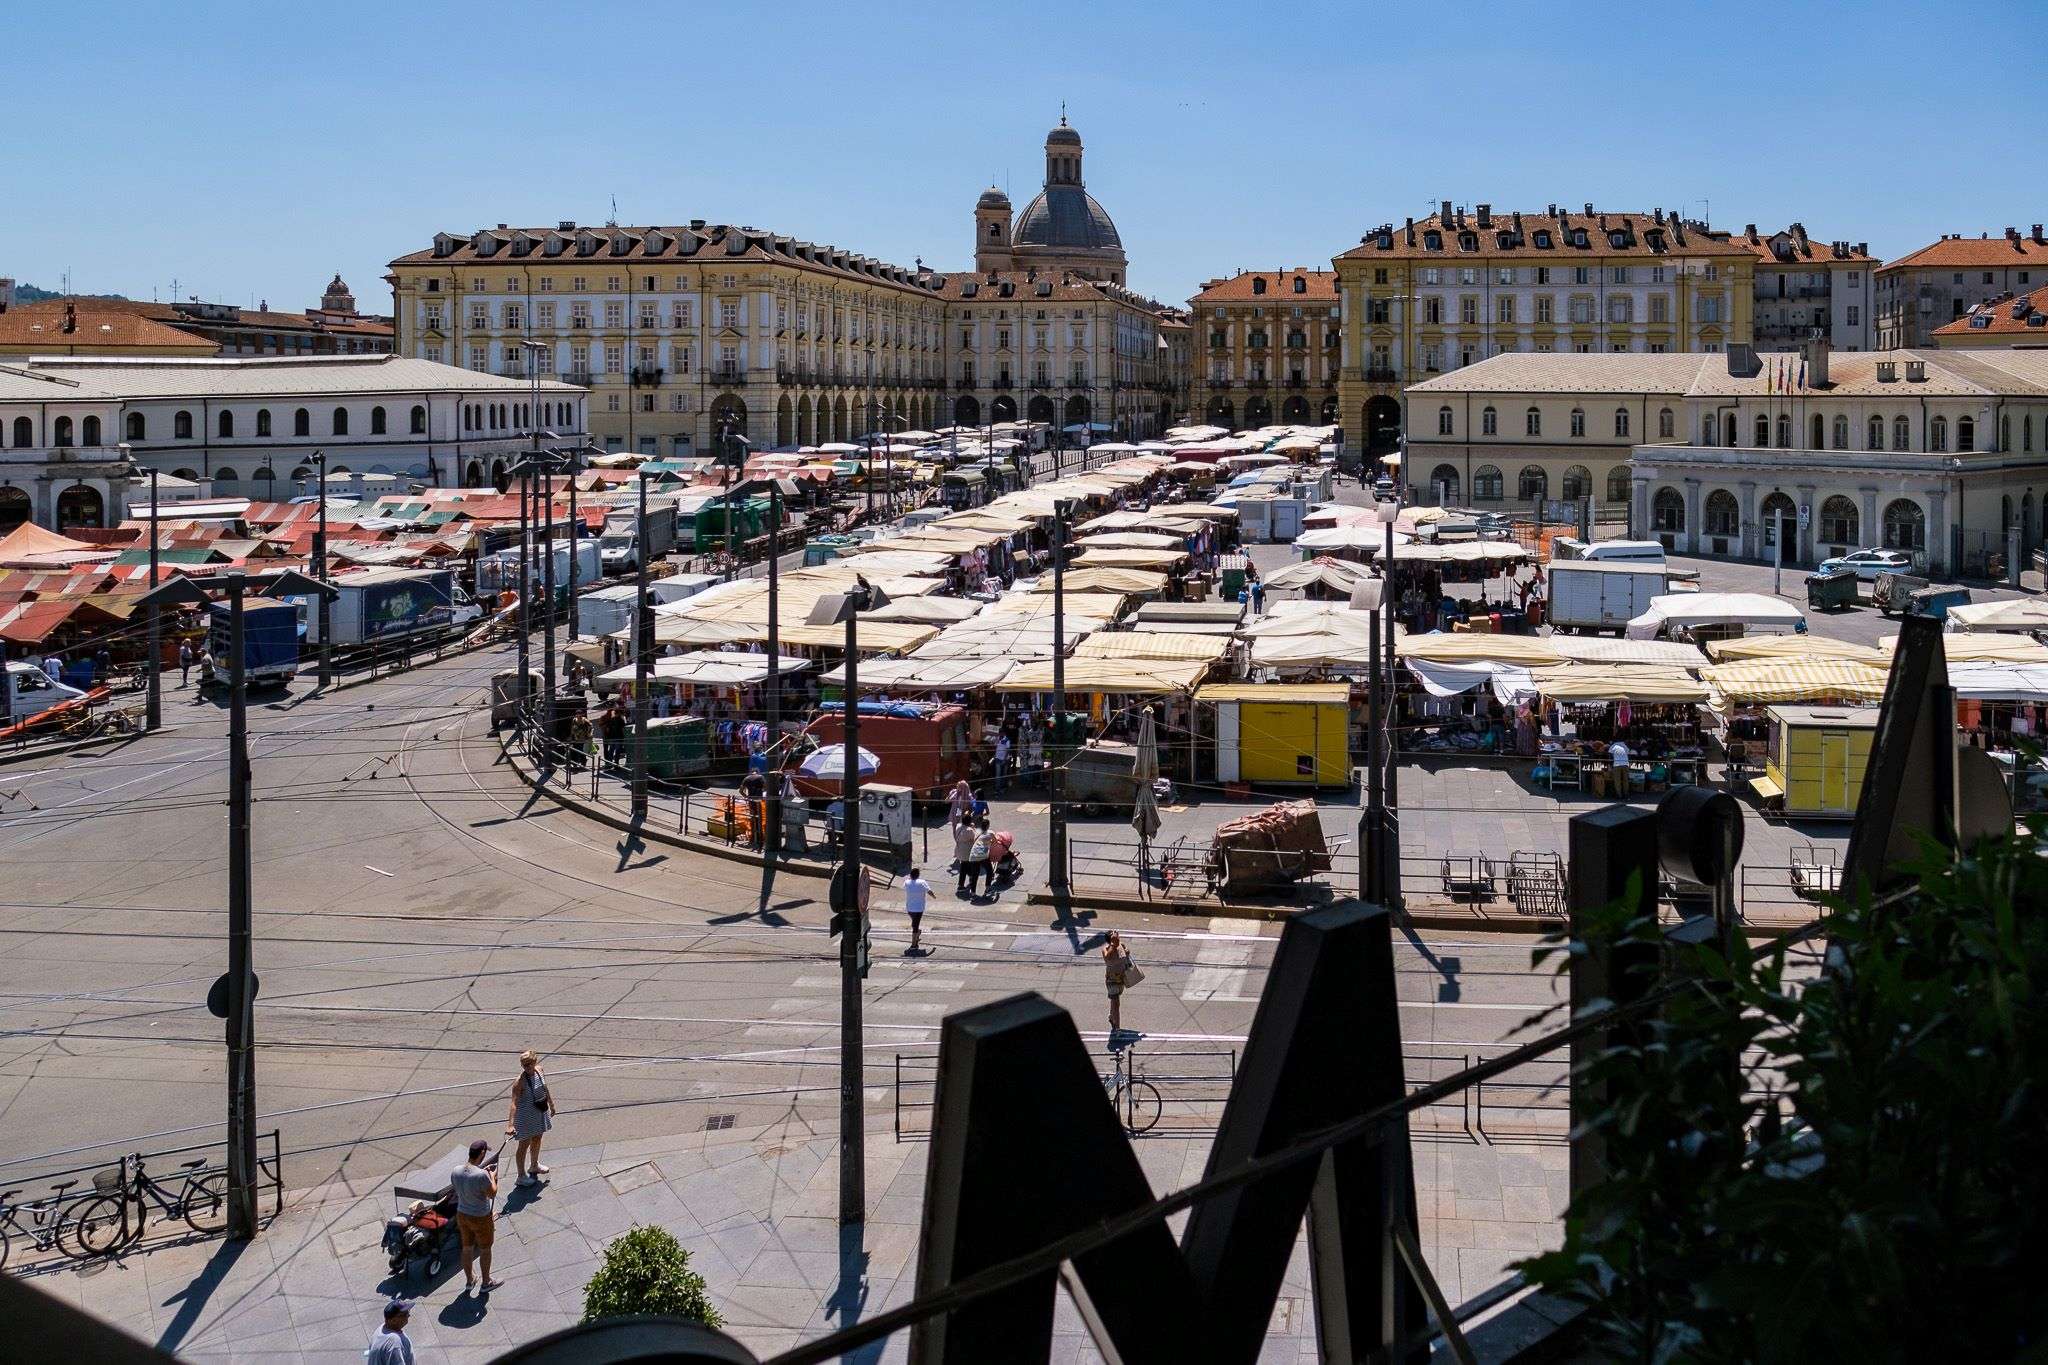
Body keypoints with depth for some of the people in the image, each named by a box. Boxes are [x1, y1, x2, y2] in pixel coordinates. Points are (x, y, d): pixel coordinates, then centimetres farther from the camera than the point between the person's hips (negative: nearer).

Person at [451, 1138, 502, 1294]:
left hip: (462, 1215, 6)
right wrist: (493, 1178, -2)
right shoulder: (481, 1176, -32)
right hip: (480, 1218, -6)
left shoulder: (456, 1171, -12)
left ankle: (469, 1281, 43)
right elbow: (492, 1194, -19)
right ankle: (486, 1283, 35)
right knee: (485, 1250, 18)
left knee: (467, 1248, 24)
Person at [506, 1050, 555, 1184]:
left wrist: (551, 1105, 22)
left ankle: (534, 1166, 48)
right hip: (526, 1116, -7)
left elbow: (545, 1089, 10)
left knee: (537, 1139, 25)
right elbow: (514, 1103, -33)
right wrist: (510, 1124, -41)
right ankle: (521, 1176, 22)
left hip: (540, 1112, 7)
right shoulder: (520, 1082, -28)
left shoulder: (539, 1070, -8)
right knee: (524, 1144, 7)